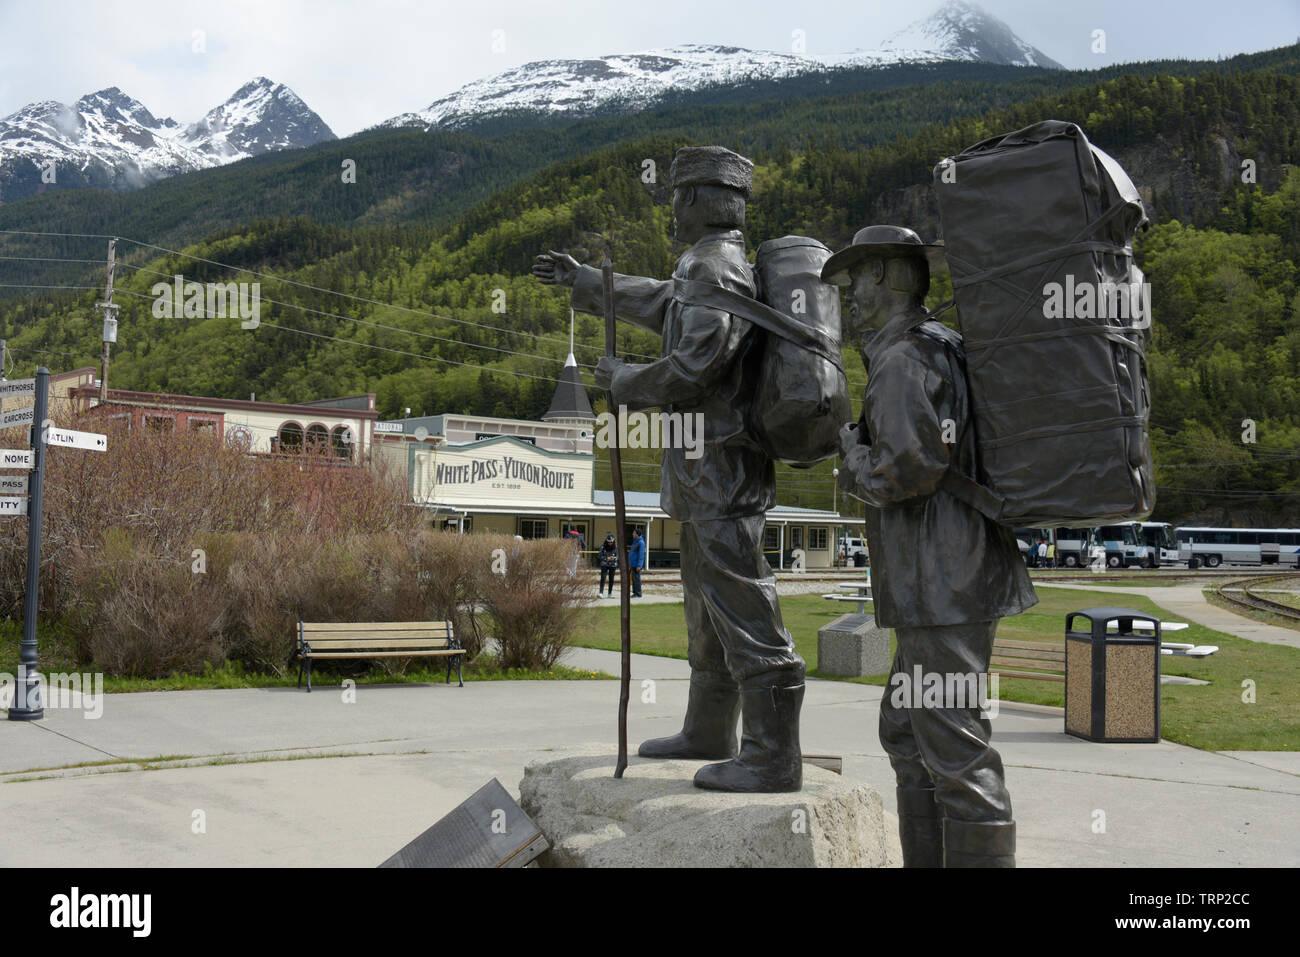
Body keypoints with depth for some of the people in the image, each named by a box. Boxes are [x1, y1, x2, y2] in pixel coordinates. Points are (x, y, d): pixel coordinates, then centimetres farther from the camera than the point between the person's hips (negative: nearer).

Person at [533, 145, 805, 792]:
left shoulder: (711, 266, -14)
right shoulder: (728, 266, 18)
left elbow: (696, 363, -25)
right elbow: (658, 302, 36)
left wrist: (623, 382, -9)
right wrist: (582, 281, 47)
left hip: (718, 467, -11)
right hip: (714, 471, 11)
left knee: (741, 605, -9)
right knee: (706, 600, 19)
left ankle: (772, 758, -6)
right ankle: (709, 733, 31)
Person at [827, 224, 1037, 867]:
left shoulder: (902, 361, -12)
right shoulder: (940, 351, 20)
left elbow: (912, 466, -24)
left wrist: (860, 470, -6)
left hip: (941, 583, -11)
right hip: (947, 582, 11)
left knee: (954, 749, -8)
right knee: (906, 732, 17)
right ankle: (927, 862, 24)